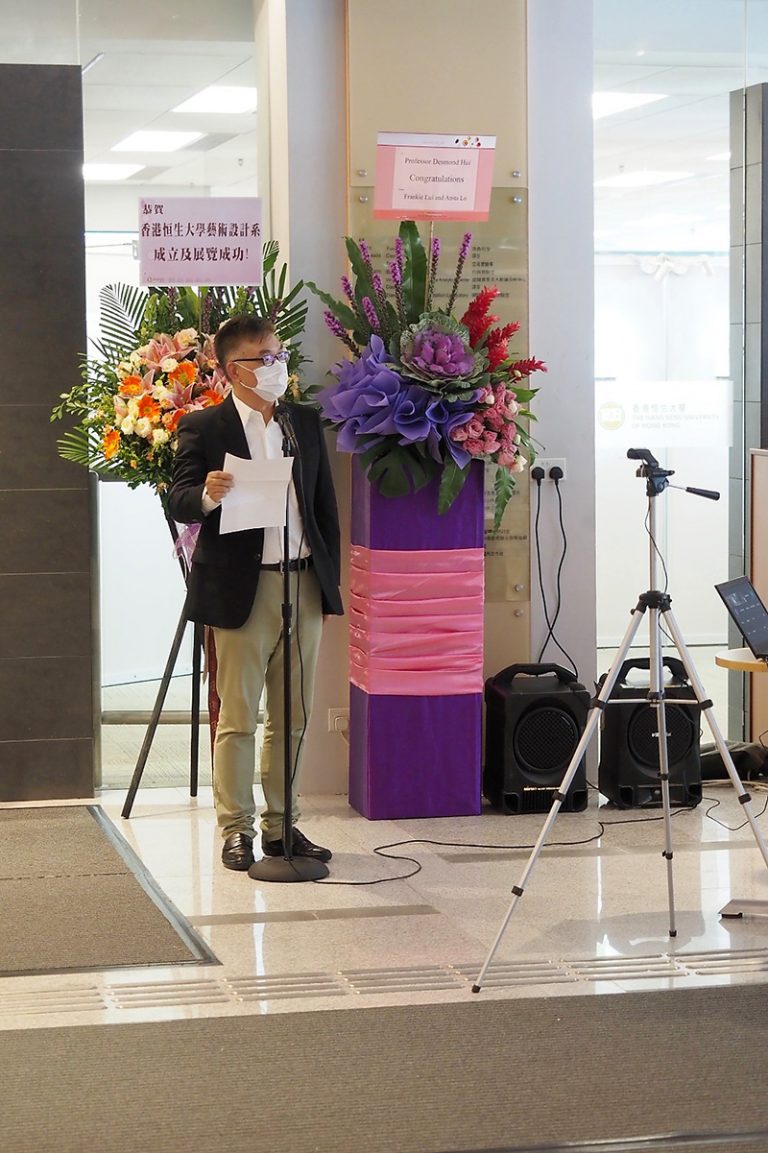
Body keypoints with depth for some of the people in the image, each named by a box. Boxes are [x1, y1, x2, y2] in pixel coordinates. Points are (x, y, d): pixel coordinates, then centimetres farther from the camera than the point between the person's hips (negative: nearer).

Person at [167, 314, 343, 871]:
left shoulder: (306, 422, 12)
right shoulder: (202, 427, -3)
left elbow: (325, 504, 15)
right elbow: (179, 501, -9)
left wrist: (330, 578, 10)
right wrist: (207, 496, -31)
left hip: (305, 584, 5)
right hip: (242, 589, -5)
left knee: (292, 717, 9)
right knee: (238, 716, 1)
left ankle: (281, 825, 18)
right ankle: (236, 829, 9)